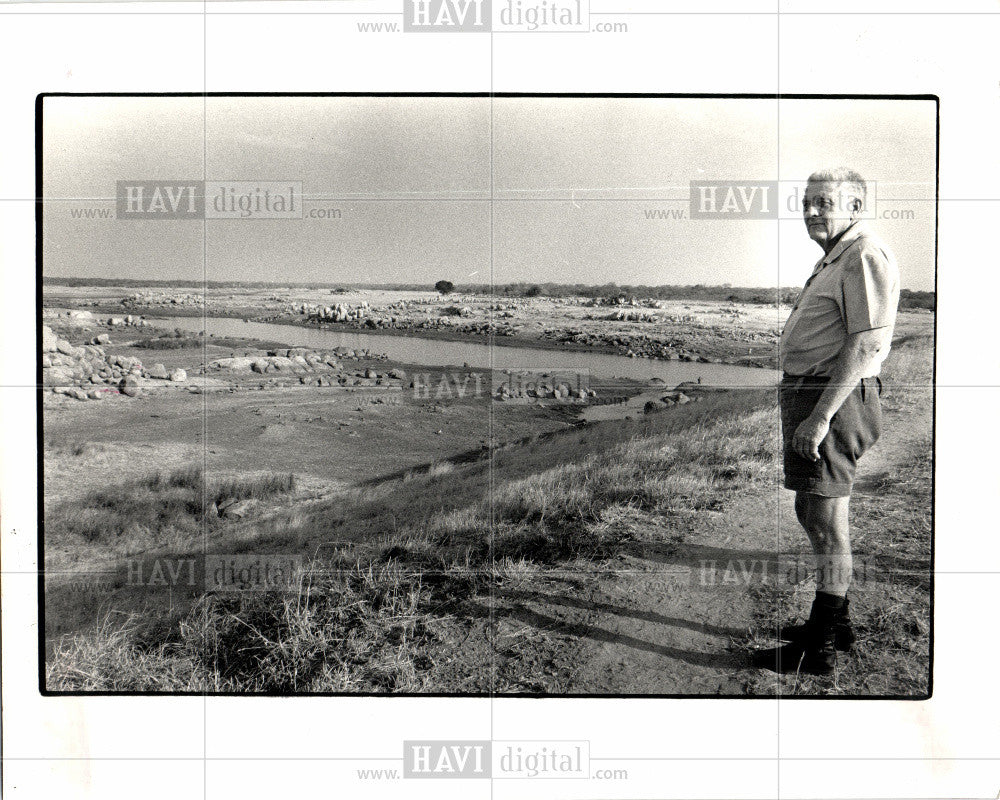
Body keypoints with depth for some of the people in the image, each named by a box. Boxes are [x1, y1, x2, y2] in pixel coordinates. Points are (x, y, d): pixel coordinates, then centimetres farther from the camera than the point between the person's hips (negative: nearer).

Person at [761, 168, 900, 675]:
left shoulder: (865, 256, -13)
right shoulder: (834, 256, 21)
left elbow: (867, 344, -23)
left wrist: (821, 416, -26)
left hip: (833, 399, -11)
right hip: (809, 393, 11)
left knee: (826, 520, -4)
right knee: (811, 513, 18)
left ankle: (822, 649, 7)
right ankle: (835, 621, 33)